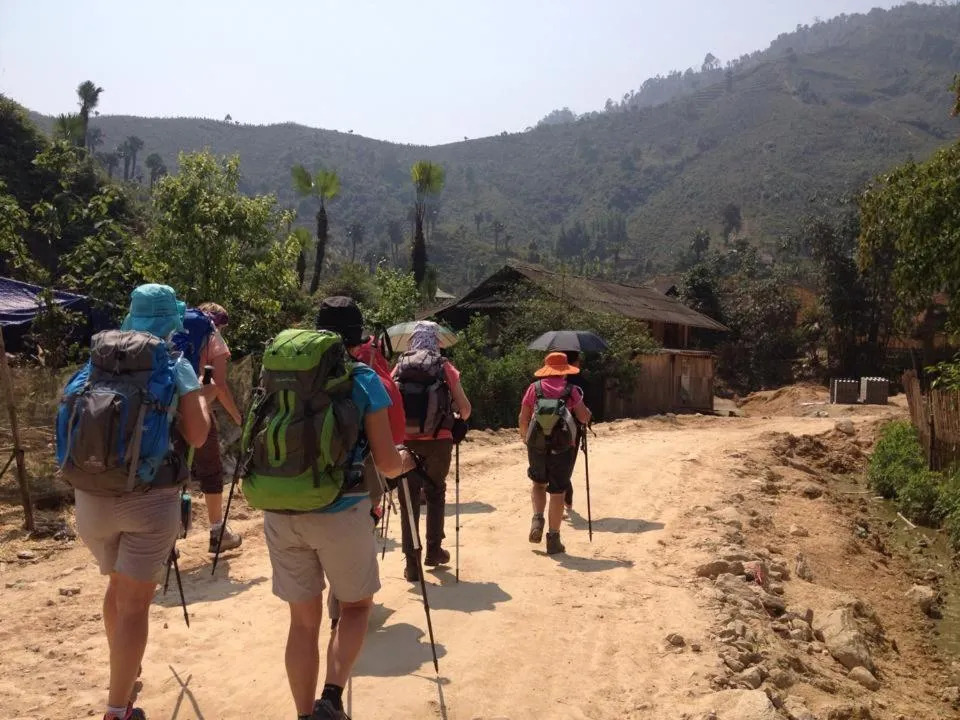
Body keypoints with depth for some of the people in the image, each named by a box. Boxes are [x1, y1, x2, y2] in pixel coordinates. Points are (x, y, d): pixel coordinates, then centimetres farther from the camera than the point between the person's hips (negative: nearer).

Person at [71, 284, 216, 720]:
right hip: (150, 499, -5)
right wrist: (204, 399, 9)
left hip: (94, 495, 5)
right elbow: (196, 436, -8)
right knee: (134, 603, 4)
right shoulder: (176, 367, -6)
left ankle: (123, 679, 43)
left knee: (118, 585, 26)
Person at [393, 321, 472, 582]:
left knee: (409, 499, 7)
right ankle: (434, 551, 25)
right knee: (435, 494, 20)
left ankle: (412, 563, 6)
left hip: (406, 441, 1)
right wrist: (459, 419, 23)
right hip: (438, 441, 0)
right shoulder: (445, 367, 1)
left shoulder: (400, 366, 4)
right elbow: (465, 408, 2)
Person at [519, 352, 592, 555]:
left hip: (537, 445, 2)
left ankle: (537, 518, 5)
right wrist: (586, 410, 21)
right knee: (557, 492, 7)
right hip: (563, 447, -1)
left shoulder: (534, 388, 2)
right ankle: (553, 539, 11)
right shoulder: (571, 391, -1)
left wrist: (524, 436, 22)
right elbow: (584, 418, -2)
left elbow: (523, 418, 3)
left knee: (538, 483, 25)